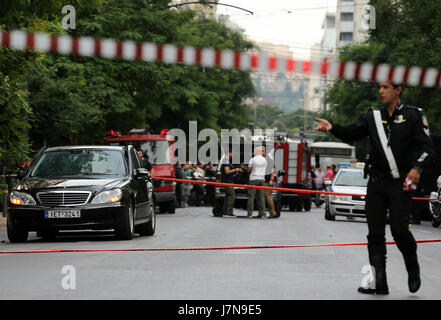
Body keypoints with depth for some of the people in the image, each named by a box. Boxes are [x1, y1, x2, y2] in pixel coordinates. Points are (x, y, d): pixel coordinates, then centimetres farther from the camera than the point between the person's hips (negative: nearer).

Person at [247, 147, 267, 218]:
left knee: (251, 196, 0)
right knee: (261, 197, 4)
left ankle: (250, 213, -3)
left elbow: (249, 170, -4)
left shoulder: (252, 159, -6)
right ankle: (262, 213, -1)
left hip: (253, 178, -3)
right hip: (262, 178, 4)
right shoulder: (264, 160, 7)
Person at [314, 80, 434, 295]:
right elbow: (351, 134, 0)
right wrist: (332, 127, -19)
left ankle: (413, 270, 18)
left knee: (399, 230, -9)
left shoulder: (413, 115, 0)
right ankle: (378, 283, 8)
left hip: (400, 183, -4)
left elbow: (426, 145, -6)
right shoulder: (373, 117, 11)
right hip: (376, 182, 5)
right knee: (375, 232, 3)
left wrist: (417, 167, -23)